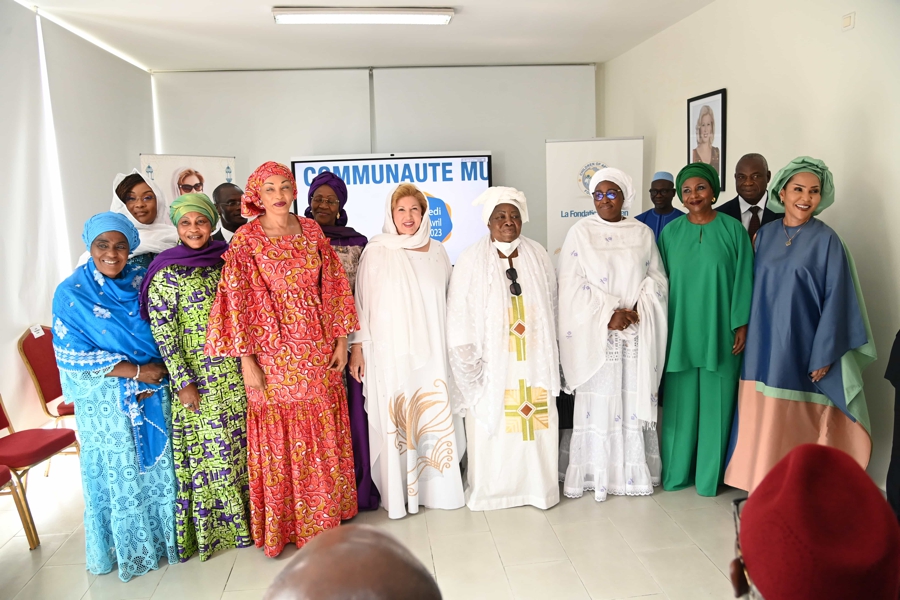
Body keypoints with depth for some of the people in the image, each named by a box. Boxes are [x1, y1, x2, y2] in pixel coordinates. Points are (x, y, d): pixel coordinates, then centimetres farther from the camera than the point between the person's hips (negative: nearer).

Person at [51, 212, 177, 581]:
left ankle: (166, 536, 31)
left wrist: (161, 368, -8)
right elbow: (72, 354, -12)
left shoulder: (142, 280, 0)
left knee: (160, 465, 12)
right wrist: (136, 371, -16)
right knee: (120, 474, 10)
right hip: (107, 402, -3)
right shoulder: (71, 293, -10)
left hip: (154, 394, 3)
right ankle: (130, 550, 29)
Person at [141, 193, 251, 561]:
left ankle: (242, 517, 30)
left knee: (239, 444, 12)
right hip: (198, 377, -5)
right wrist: (183, 382, -13)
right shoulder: (166, 273, -9)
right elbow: (162, 332, -11)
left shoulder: (223, 261, 5)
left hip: (234, 372, 5)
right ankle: (211, 528, 21)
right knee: (208, 450, 3)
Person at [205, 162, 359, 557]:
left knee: (324, 434, 13)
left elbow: (333, 288, 7)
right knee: (280, 437, 6)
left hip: (318, 350, 4)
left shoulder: (311, 232, 4)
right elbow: (237, 302, -9)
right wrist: (247, 362, -11)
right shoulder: (246, 241, -7)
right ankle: (286, 523, 25)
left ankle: (324, 514, 32)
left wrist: (340, 340, 4)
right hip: (275, 353, -3)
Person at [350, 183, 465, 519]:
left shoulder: (437, 252, 8)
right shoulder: (377, 252, -2)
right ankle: (398, 492, 16)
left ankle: (437, 486, 23)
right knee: (397, 422, 1)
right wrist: (358, 347, -4)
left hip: (432, 351, 3)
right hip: (392, 352, -3)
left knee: (436, 419, 7)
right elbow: (362, 301, -1)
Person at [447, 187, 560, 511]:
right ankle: (491, 487, 17)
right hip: (493, 361, -3)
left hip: (533, 359, 3)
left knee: (537, 421, 4)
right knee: (492, 424, 2)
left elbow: (550, 307, 12)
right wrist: (468, 360, -8)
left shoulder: (538, 256, 7)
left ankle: (537, 485, 19)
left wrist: (549, 356, 11)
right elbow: (460, 315, -5)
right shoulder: (472, 260, -5)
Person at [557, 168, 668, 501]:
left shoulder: (643, 233, 9)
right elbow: (572, 285, -6)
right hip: (595, 333, -2)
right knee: (596, 399, 0)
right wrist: (609, 314, -13)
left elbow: (657, 278, 7)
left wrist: (636, 310, -10)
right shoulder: (580, 233, 1)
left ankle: (634, 472, 17)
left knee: (635, 398, 5)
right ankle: (594, 473, 10)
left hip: (637, 333, 3)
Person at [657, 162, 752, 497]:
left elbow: (743, 279, -1)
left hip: (719, 332, -1)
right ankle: (676, 472, 22)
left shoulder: (733, 229, -1)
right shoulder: (671, 233, 4)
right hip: (680, 331, 2)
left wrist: (741, 325, -6)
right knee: (680, 402, 8)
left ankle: (709, 476, 20)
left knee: (715, 403, 6)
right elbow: (661, 282, 6)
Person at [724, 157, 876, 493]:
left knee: (799, 424, 3)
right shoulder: (765, 235, 7)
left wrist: (823, 355, -11)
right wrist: (748, 335, 6)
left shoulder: (826, 240, -5)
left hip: (803, 348, -3)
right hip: (765, 346, 4)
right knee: (763, 419, 7)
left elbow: (835, 299, -7)